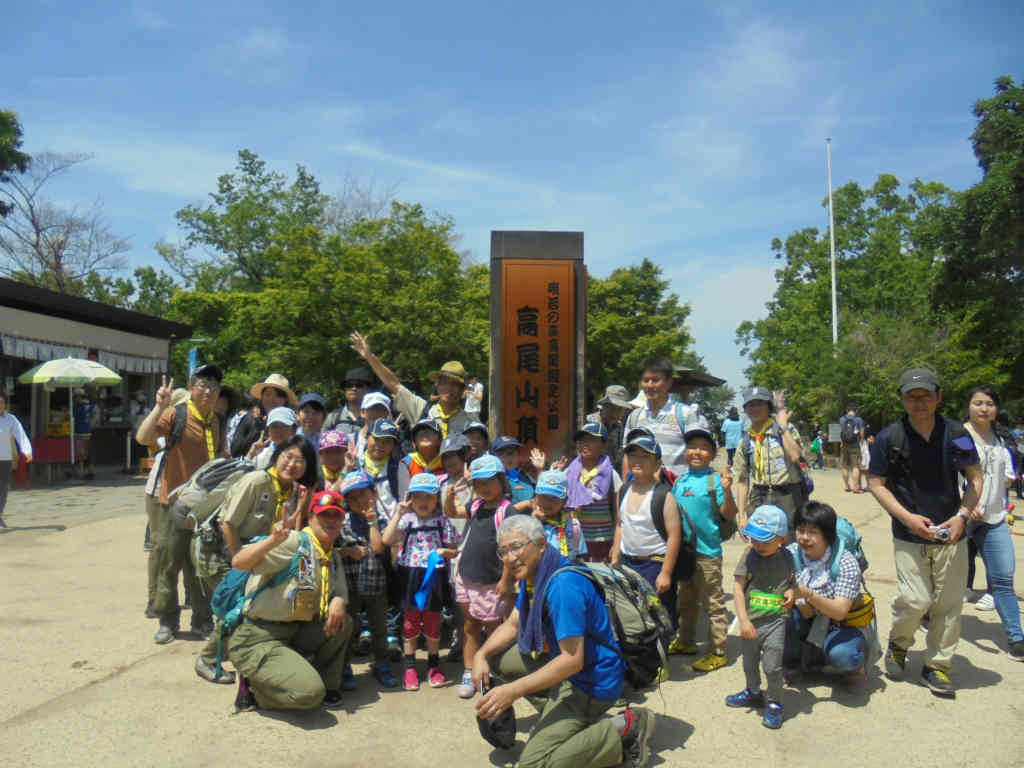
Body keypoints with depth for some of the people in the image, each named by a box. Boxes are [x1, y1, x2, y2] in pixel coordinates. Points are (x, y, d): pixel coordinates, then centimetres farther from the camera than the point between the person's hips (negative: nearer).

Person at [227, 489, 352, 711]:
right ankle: (253, 689, 2)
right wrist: (272, 541, -39)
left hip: (293, 634, 8)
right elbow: (238, 563, -22)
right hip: (256, 640, -8)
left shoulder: (333, 556, 12)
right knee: (310, 692, -23)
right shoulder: (294, 541, -15)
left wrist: (338, 601, -10)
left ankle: (328, 686, 11)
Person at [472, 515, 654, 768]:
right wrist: (481, 655, -4)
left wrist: (513, 690, -31)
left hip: (589, 683, -10)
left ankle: (625, 729, -8)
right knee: (494, 658, 12)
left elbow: (572, 661, -31)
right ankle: (553, 714, 11)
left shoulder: (563, 585, -28)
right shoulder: (532, 576, 4)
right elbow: (513, 625, 13)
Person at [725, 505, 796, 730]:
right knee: (749, 663, 19)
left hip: (776, 621, -2)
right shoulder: (749, 556, -9)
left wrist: (791, 593, -13)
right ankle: (753, 693, 44)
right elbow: (738, 588, -10)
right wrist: (744, 621, -15)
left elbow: (791, 582, 12)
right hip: (751, 621, 2)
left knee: (772, 666, -2)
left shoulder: (786, 558, -6)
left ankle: (774, 704, 20)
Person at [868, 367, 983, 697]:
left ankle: (937, 665, 23)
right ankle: (898, 644, 23)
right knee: (915, 600, -7)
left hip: (950, 534, 2)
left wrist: (962, 515, -7)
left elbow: (975, 478, 8)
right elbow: (876, 483, -2)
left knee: (948, 604, 5)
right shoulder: (889, 438, -5)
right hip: (909, 535, -2)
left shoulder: (957, 434, 0)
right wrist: (908, 518, -12)